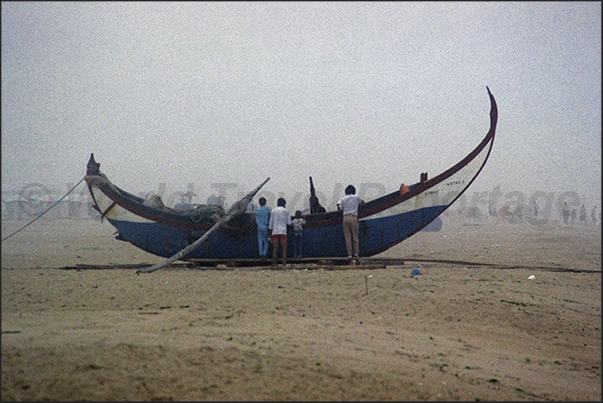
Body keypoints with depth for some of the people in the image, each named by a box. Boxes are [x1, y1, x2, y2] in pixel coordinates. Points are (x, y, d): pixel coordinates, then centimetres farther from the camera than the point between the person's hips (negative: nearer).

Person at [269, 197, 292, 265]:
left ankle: (274, 264, -3)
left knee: (275, 249, 2)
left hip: (275, 232, 2)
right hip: (283, 232, -2)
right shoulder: (286, 211, 5)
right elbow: (289, 223, 6)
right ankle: (284, 264, -9)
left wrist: (270, 233, 12)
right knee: (284, 249, -1)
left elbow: (271, 224, 9)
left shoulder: (273, 211, 10)